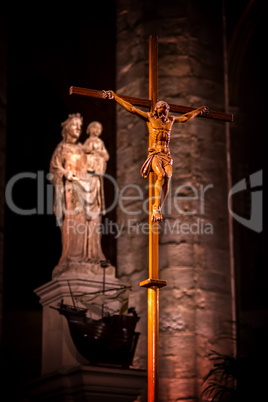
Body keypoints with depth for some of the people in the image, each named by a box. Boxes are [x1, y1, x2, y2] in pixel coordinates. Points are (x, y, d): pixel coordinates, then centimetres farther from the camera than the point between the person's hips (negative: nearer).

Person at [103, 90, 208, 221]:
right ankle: (156, 209, -27)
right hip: (154, 154, -4)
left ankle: (157, 211, -21)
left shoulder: (171, 120, 19)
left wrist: (198, 111, 50)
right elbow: (131, 109, 6)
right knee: (161, 175, -29)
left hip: (166, 155, 4)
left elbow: (185, 117, 38)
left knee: (167, 177, -21)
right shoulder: (149, 117, 7)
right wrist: (114, 97, 3)